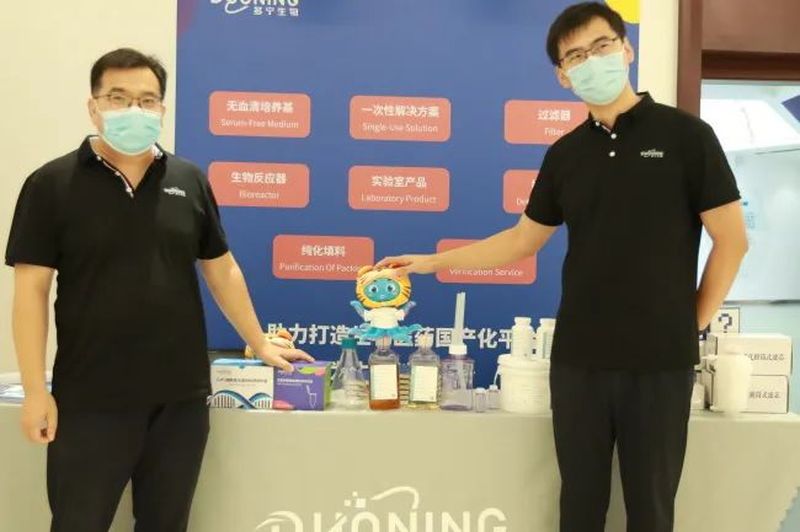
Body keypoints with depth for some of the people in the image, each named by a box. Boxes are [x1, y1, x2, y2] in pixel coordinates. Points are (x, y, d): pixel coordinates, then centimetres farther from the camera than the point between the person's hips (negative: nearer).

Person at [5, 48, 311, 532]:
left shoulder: (189, 181, 6)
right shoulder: (52, 184, -4)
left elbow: (222, 270, 12)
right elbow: (31, 289, -6)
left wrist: (261, 346, 14)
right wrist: (36, 390, -10)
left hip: (181, 396, 3)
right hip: (90, 400, -3)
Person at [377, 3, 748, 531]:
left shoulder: (684, 135, -4)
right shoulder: (565, 154, 8)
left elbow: (731, 240, -2)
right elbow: (523, 239, 16)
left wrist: (693, 324, -1)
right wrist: (432, 261, 12)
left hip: (660, 359, -3)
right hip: (578, 357, 3)